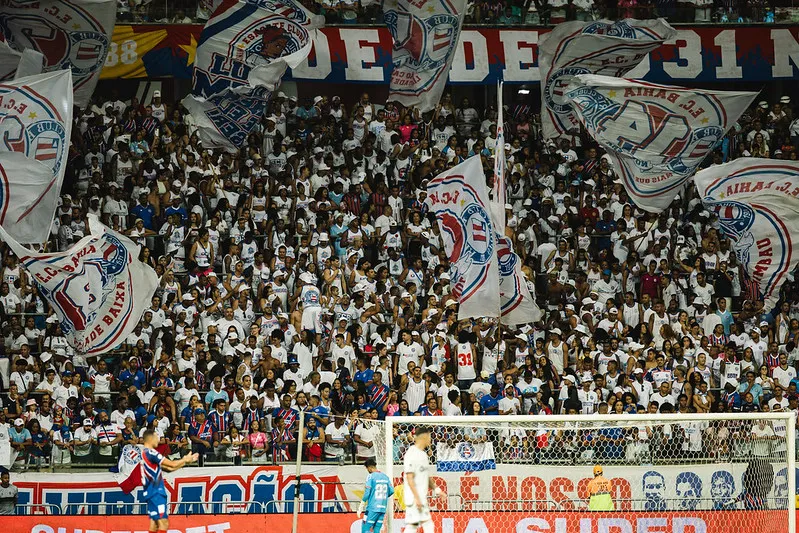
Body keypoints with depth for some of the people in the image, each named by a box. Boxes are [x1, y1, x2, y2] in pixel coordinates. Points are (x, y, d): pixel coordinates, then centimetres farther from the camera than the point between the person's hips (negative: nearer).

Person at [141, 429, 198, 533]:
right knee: (163, 523, -14)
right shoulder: (150, 453, -13)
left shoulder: (145, 453, 18)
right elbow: (172, 465, -11)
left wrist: (184, 461, 17)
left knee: (154, 524, 10)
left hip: (151, 492, 10)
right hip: (156, 492, -10)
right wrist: (186, 460, 6)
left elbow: (168, 468, 20)